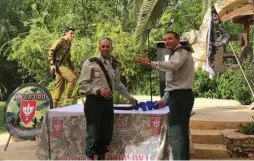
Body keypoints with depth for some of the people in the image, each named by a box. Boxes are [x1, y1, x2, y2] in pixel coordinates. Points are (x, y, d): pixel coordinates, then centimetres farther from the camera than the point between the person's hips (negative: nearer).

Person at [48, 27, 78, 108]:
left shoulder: (69, 43, 20)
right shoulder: (60, 41, -6)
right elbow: (51, 51, -12)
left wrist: (73, 68, 22)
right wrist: (52, 64, -20)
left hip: (62, 65, 9)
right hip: (57, 65, -9)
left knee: (60, 87, 8)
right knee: (73, 78, -19)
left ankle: (53, 105, 13)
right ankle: (67, 98, -12)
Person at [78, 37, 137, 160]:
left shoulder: (114, 64, 11)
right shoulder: (90, 62, -8)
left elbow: (118, 84, 21)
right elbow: (82, 84, -9)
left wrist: (129, 97, 24)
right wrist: (98, 91, -18)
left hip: (108, 101, 6)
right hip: (94, 101, -6)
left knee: (106, 133, 11)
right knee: (93, 133, -2)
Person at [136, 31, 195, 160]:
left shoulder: (182, 51, -7)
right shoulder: (175, 54, 25)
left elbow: (173, 65, -31)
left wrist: (150, 63, -31)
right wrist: (164, 99, 22)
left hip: (180, 96, -11)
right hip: (179, 96, 11)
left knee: (176, 133, -12)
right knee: (182, 132, 15)